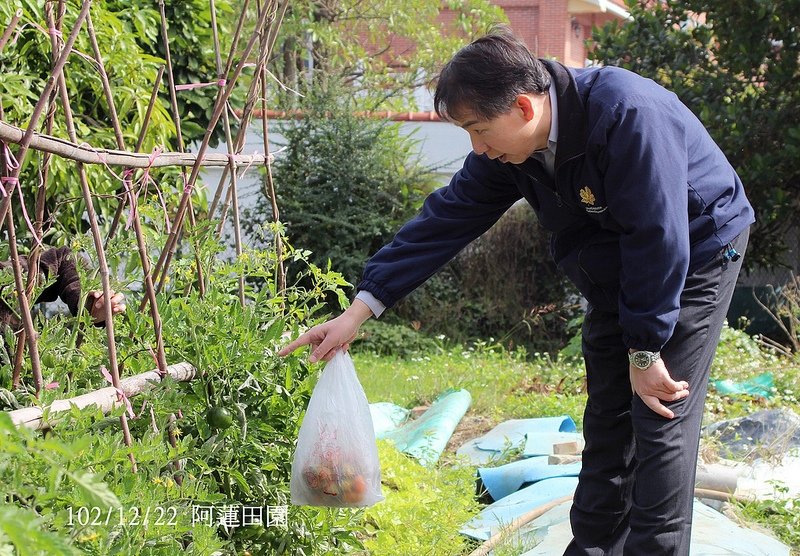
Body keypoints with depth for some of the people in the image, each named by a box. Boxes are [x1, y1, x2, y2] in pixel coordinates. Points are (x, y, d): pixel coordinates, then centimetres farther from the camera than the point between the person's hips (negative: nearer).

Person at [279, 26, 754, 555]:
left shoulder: (629, 115, -34)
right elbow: (446, 219, -9)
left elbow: (657, 238, -30)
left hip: (695, 253, -7)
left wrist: (645, 351, -22)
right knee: (608, 419, 10)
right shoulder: (506, 149, -12)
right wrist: (357, 313, -13)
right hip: (617, 272, 7)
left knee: (661, 418, -10)